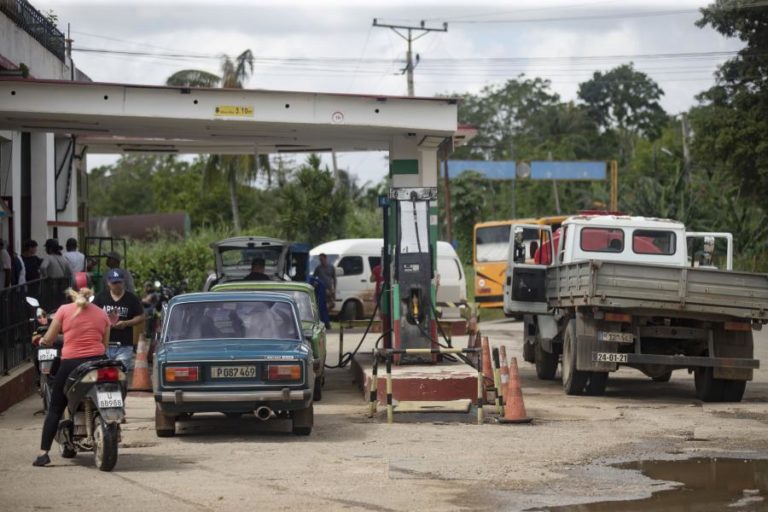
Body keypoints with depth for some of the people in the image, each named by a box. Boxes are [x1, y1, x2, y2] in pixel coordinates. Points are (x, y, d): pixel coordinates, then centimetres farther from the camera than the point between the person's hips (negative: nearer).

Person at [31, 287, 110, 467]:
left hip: (71, 362, -2)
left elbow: (48, 339, 8)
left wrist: (40, 340, 29)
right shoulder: (102, 314, 11)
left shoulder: (64, 310, 4)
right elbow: (105, 344, 14)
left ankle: (44, 453, -4)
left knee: (55, 409, 4)